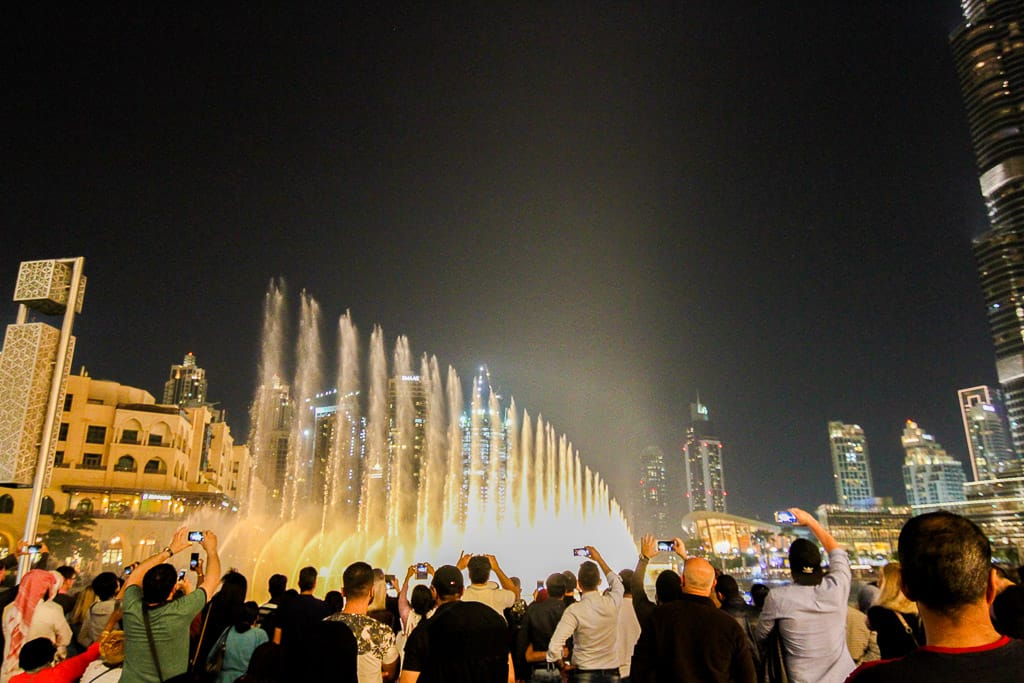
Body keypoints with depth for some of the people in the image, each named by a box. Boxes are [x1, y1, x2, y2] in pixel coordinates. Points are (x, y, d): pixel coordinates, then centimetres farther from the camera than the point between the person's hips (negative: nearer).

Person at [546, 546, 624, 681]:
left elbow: (554, 647, -24)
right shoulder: (612, 603, -8)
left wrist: (563, 666, -4)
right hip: (611, 672, 3)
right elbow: (617, 582, 18)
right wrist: (599, 558, 25)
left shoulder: (574, 611, -17)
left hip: (584, 674, -3)